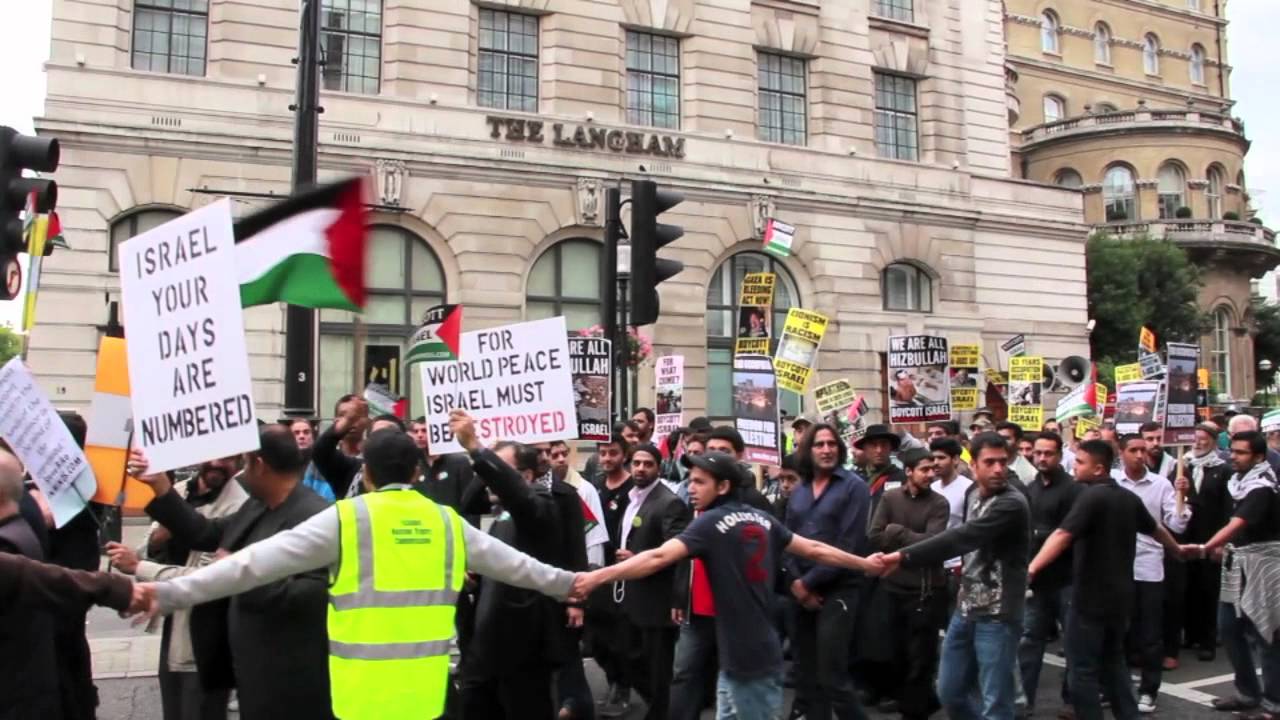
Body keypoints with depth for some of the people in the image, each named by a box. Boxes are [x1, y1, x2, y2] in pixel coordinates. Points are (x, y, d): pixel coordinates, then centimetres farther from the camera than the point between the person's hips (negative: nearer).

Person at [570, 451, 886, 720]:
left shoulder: (711, 523, -12)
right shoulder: (762, 519, 9)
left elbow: (658, 558, -23)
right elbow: (815, 550, 14)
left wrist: (597, 577, -27)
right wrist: (866, 565, 26)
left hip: (743, 655, -7)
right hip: (763, 651, 8)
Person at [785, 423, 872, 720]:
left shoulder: (854, 486, -5)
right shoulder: (798, 490, 12)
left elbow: (849, 545, -12)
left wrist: (809, 582, -12)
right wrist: (797, 581, -6)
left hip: (837, 590, -5)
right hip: (800, 590, 5)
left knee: (832, 676, -6)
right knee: (806, 674, 10)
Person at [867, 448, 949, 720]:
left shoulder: (939, 503, -6)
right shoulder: (890, 497, -1)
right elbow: (874, 537, -8)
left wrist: (897, 531, -11)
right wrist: (913, 543, -13)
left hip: (927, 588, -3)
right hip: (895, 585, 3)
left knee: (920, 656, 6)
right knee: (898, 653, 15)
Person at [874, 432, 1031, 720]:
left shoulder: (1012, 504, -19)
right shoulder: (974, 494, 7)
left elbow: (962, 538, -29)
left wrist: (904, 556, -34)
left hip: (997, 615, -8)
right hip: (966, 609, 8)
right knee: (950, 692, 14)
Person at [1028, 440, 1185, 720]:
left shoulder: (1092, 496, -18)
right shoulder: (1129, 498, 8)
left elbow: (1063, 536, -30)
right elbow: (1156, 528, 26)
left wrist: (1031, 568, -38)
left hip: (1092, 597, -9)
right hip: (1120, 596, 9)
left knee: (1082, 671, 0)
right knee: (1113, 663, 22)